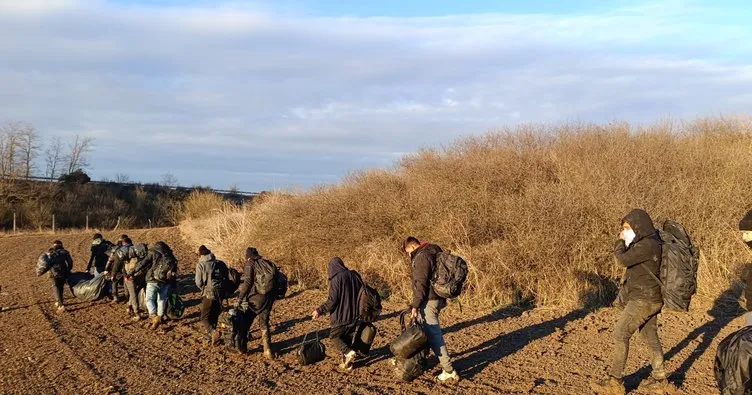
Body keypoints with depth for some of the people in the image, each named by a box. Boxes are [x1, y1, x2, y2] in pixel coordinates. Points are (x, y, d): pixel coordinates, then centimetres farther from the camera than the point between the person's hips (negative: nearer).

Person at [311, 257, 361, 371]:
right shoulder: (354, 276, 4)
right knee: (348, 338, 17)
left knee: (334, 336, 11)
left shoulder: (336, 279, -15)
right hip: (354, 315, 6)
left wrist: (320, 311, -10)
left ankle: (348, 353, -10)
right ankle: (347, 363, 17)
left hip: (341, 316, -6)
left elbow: (332, 300, -19)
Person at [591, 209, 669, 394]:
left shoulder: (647, 245, -19)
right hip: (649, 298, 10)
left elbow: (623, 259, -22)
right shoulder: (649, 242, 13)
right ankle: (659, 379, 22)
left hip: (643, 299, -10)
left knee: (620, 335, -8)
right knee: (651, 337, 15)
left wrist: (620, 241, -8)